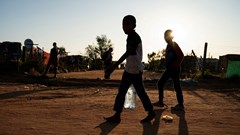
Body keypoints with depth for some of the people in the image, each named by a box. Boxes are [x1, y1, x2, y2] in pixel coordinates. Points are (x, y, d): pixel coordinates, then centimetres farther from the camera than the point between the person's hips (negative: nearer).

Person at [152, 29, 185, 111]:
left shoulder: (174, 45, -12)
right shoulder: (168, 46, 13)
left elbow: (181, 56, -21)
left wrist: (175, 66, -19)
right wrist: (168, 66, 12)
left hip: (175, 69, -9)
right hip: (169, 69, 9)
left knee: (176, 86, -3)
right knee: (160, 83, 9)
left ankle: (180, 105, 8)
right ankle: (160, 102, 16)